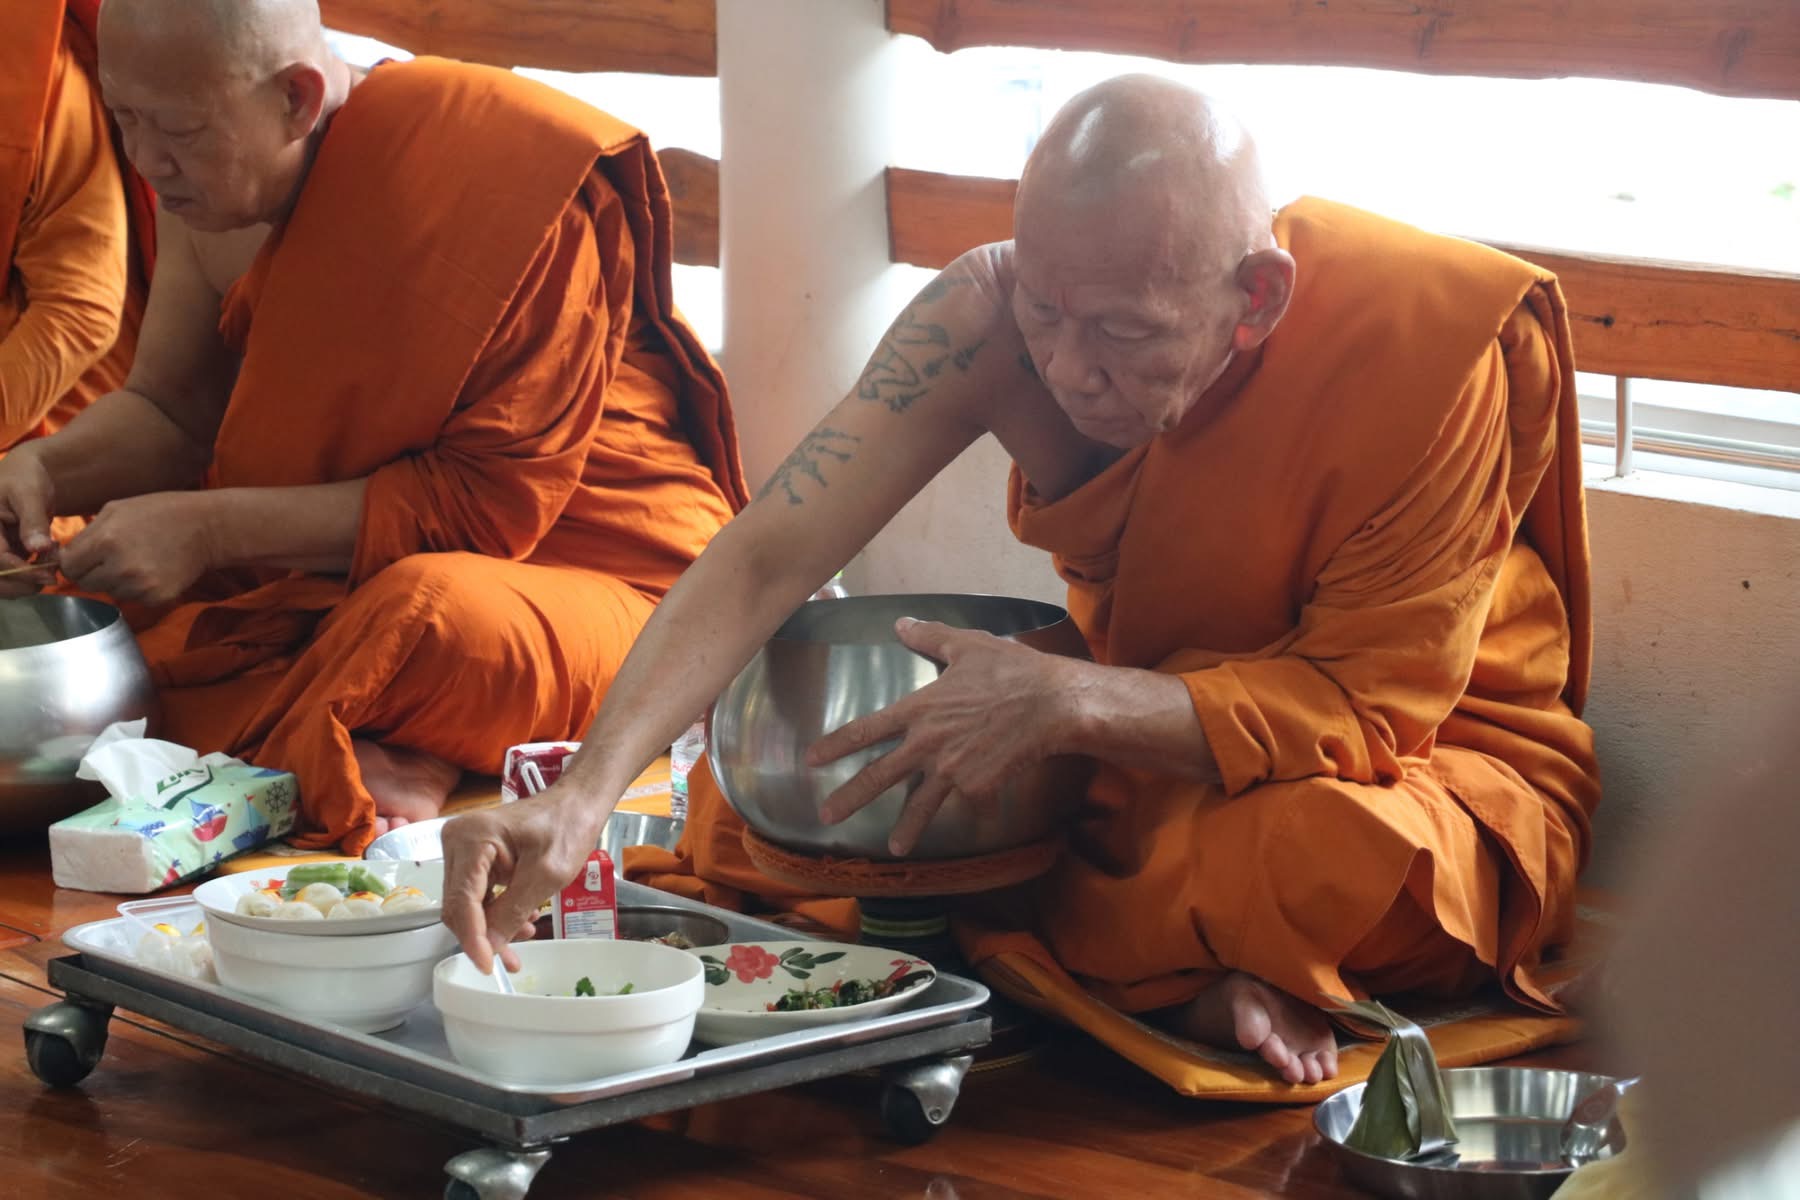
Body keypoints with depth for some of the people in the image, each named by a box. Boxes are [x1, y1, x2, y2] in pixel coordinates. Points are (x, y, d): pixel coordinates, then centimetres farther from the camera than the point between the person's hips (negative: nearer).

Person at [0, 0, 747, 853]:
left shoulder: (506, 178, -22)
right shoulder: (206, 191, 0)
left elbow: (494, 503, -22)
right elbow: (170, 411, 14)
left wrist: (210, 528, -25)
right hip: (330, 583, 8)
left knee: (437, 614, -41)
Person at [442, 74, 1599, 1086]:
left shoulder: (1424, 347, -28)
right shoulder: (993, 311, -20)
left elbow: (1374, 703, -25)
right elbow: (767, 556, -23)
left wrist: (1074, 701, -37)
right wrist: (581, 796, -38)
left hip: (1438, 750, -5)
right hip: (1140, 737, 5)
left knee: (1343, 855, -41)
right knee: (753, 794, -9)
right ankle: (1183, 980, -12)